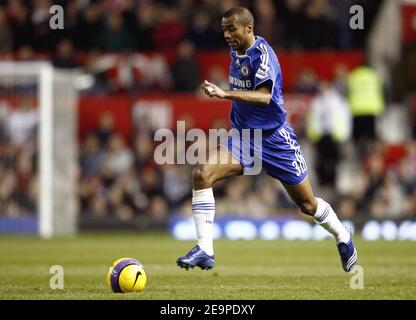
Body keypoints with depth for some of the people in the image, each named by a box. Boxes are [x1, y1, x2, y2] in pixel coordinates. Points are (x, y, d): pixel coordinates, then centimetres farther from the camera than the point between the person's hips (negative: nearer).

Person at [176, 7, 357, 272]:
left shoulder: (262, 53, -19)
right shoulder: (235, 53, 5)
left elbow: (264, 96, -34)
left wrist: (225, 94, -43)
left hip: (275, 138, -6)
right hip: (244, 137, 6)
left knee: (308, 205, 7)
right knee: (202, 174, -19)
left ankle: (343, 238, 37)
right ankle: (205, 250, -19)